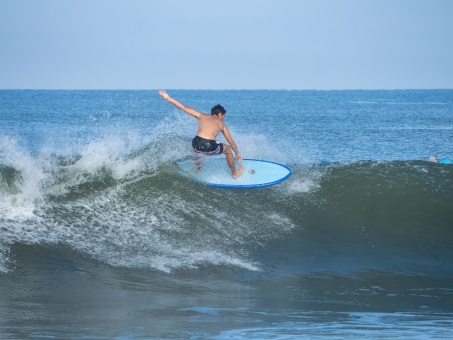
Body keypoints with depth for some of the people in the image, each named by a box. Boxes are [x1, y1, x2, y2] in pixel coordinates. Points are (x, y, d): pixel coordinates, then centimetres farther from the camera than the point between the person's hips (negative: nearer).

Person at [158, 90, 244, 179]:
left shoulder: (202, 116, 23)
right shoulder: (222, 124, 21)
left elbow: (183, 107, 22)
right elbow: (231, 143, 27)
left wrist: (168, 98, 30)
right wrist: (238, 154, 44)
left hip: (196, 144, 2)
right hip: (210, 148, -2)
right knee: (228, 149, 31)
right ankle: (235, 173, 44)